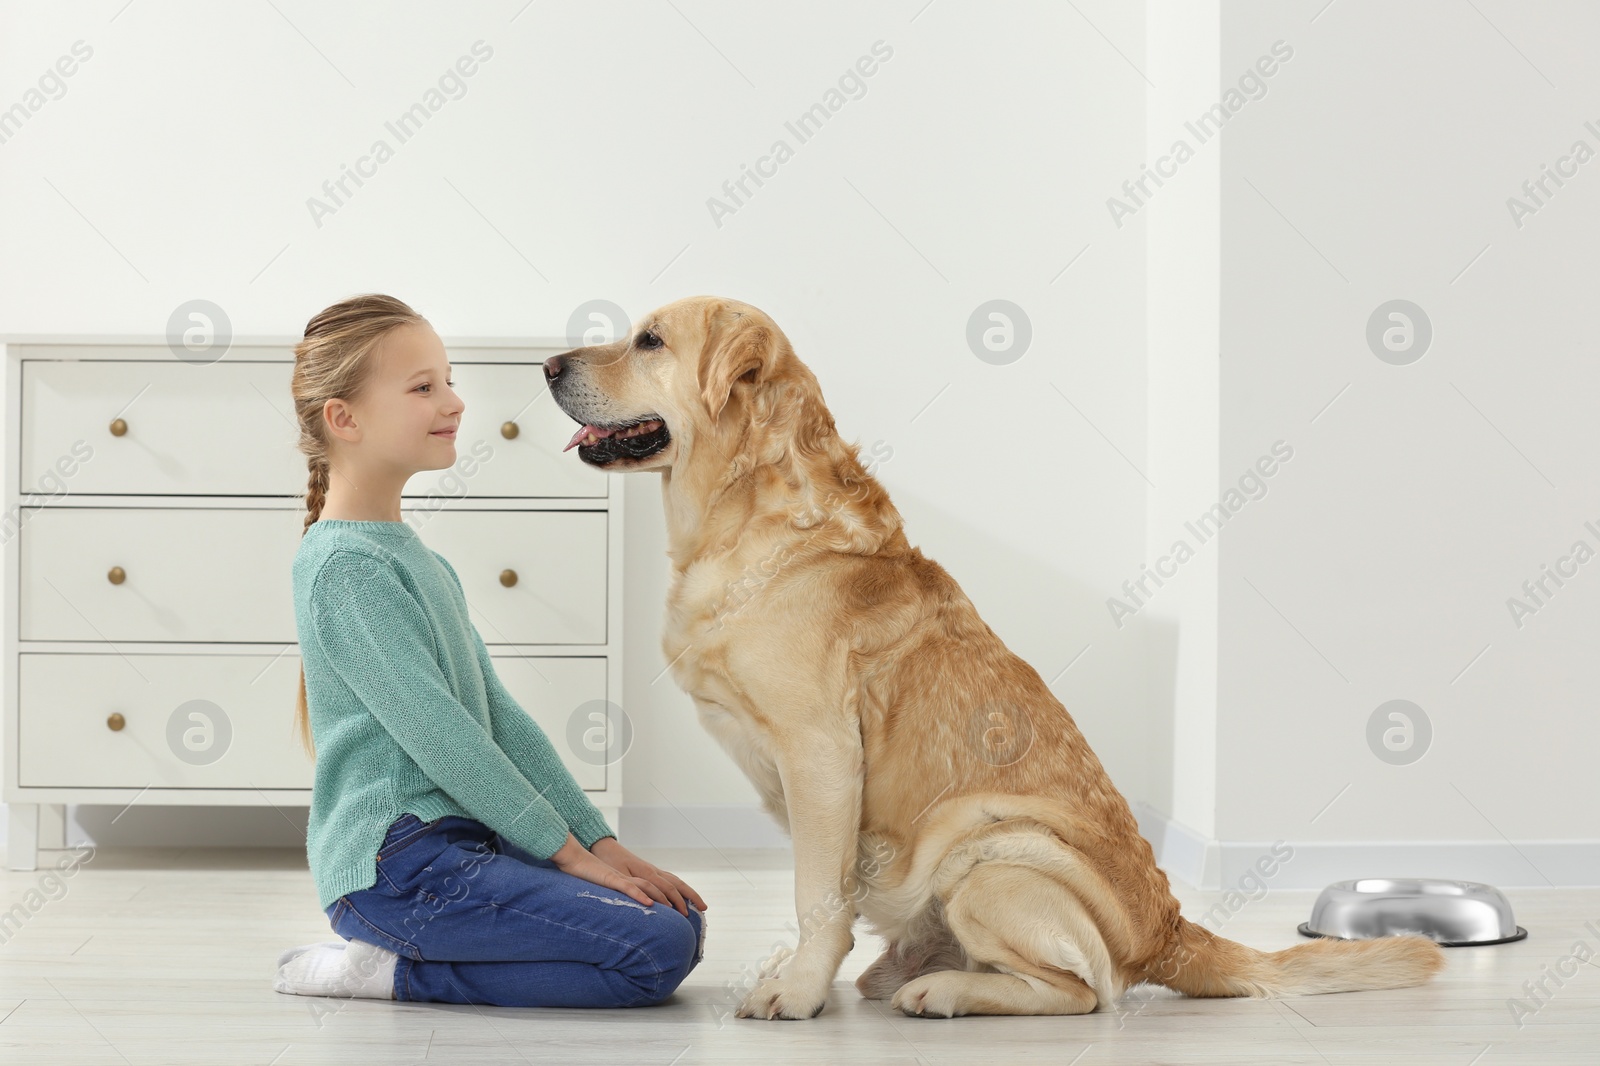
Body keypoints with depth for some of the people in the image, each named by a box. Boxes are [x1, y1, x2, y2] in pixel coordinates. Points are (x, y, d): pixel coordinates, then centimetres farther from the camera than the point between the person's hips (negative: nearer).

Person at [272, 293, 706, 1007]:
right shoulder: (344, 564, -13)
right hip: (397, 862, -10)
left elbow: (500, 715, 15)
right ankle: (393, 969, -8)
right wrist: (567, 850, -13)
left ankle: (402, 959, 7)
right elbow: (435, 733, -17)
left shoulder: (424, 563, 17)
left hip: (464, 841, 10)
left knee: (683, 919, 8)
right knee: (655, 949, -17)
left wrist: (599, 841, 8)